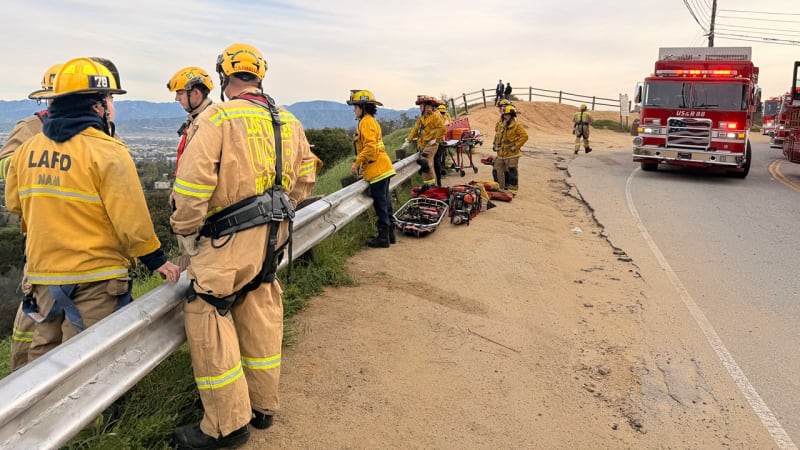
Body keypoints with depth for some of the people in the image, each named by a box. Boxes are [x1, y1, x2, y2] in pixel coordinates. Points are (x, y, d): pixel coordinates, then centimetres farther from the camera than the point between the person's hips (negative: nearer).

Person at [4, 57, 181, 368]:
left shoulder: (27, 149, 4)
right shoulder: (107, 151, -16)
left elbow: (14, 203, 17)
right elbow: (131, 219, -18)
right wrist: (156, 260, -6)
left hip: (42, 273, 6)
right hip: (95, 276, -6)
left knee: (43, 351, 20)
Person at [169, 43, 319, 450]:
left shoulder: (216, 118, -10)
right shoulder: (289, 123, 11)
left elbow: (192, 184, -16)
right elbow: (304, 178, 16)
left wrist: (184, 233, -3)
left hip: (230, 237, -7)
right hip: (274, 234, 8)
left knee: (206, 317, 1)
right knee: (261, 316, 16)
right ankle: (262, 405, 28)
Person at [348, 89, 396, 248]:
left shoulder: (366, 122, -11)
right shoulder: (372, 121, 19)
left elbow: (369, 147, -22)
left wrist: (356, 164, -16)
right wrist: (361, 164, 20)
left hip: (377, 170, -10)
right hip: (382, 168, 10)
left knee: (380, 203, -4)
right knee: (384, 202, 14)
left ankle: (383, 238, 2)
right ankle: (389, 234, 22)